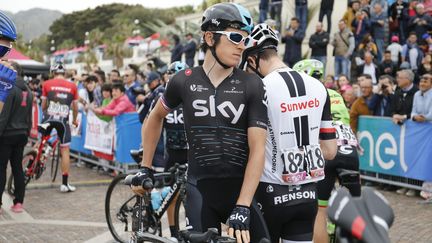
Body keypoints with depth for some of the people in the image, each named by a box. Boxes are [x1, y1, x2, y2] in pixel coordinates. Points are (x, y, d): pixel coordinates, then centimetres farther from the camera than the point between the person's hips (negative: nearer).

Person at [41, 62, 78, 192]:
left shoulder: (47, 84, 4)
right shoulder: (72, 86, 6)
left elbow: (43, 105, 9)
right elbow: (75, 107, 12)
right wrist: (74, 120, 30)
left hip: (49, 118, 0)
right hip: (63, 120, 0)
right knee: (65, 150, 6)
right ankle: (65, 183, 6)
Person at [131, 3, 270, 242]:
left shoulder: (252, 86, -5)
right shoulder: (184, 81, -1)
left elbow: (257, 149, -11)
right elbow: (156, 117, 18)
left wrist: (242, 207, -19)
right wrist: (145, 168, 17)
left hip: (241, 190, 0)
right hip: (200, 191, 0)